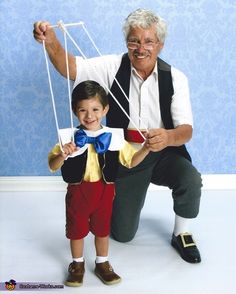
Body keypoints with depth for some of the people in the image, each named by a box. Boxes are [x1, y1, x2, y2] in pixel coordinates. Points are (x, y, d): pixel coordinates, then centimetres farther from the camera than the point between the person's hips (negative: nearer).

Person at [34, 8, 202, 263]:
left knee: (190, 180, -33)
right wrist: (51, 42, -44)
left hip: (164, 154, 0)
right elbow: (70, 67, -23)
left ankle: (182, 235, -1)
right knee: (122, 233, 5)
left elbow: (186, 129, -18)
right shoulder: (114, 67, -11)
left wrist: (168, 137, -43)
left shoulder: (175, 78, -12)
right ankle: (126, 203, 43)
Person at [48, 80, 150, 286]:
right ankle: (77, 264, 37)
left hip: (104, 190, 1)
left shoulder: (113, 137, -7)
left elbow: (131, 161, 2)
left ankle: (102, 263, 37)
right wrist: (63, 155, -31)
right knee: (77, 228, 14)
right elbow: (52, 166, -11)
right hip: (78, 190, -1)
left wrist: (146, 148, -13)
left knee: (102, 227, 16)